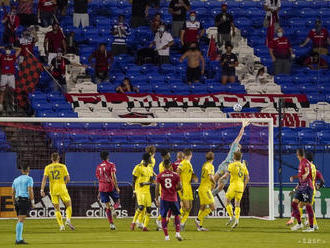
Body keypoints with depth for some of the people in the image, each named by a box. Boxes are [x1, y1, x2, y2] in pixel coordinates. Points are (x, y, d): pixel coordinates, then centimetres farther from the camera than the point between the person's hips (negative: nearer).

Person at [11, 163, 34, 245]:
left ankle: (19, 238, 9)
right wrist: (32, 202, -6)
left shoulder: (16, 180, 17)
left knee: (20, 220, 13)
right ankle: (18, 239, -18)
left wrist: (14, 204, 21)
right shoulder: (29, 179, -2)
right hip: (25, 200, -6)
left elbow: (12, 193, 16)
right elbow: (30, 191, -12)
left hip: (17, 200, 6)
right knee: (21, 220, -12)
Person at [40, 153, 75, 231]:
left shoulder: (47, 167, 5)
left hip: (53, 190, 2)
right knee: (69, 205, 12)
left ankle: (61, 225, -1)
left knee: (57, 209, 9)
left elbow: (44, 179, -5)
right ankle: (68, 220, -10)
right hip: (62, 189, -2)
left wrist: (42, 190, -7)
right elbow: (68, 179, -2)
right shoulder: (62, 166, 0)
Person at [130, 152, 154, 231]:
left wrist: (145, 183, -10)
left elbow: (151, 181, 10)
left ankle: (145, 226, 5)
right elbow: (134, 180, -4)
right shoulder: (138, 167, -7)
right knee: (141, 206, -21)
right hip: (139, 190, -7)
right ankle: (133, 222, -6)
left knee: (149, 208, 0)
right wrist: (134, 191, -7)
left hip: (147, 190, 7)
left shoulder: (150, 169, 12)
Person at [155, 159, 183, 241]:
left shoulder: (159, 176, -3)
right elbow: (180, 187, -2)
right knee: (176, 215, 17)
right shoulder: (175, 175, -2)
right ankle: (177, 233, 3)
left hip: (164, 199, -1)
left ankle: (166, 236, 2)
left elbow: (157, 188, -8)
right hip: (173, 198, 1)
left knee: (163, 216, 8)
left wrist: (157, 200, -3)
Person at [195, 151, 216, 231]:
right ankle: (198, 219, -12)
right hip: (205, 189, -9)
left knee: (202, 207, 10)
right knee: (212, 207, -8)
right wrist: (214, 183, -7)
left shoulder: (204, 165, 13)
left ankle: (200, 226, 8)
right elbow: (211, 177, -26)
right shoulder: (210, 166, -12)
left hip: (201, 188, 9)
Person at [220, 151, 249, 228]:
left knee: (227, 201, 10)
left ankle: (231, 217, -5)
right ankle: (237, 220, -6)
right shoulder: (243, 166, 10)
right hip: (241, 186, 5)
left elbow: (226, 175, -12)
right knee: (237, 204, 9)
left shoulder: (232, 165, -5)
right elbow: (247, 178, 9)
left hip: (233, 185, -5)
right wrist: (244, 187, 19)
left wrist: (221, 178, 9)